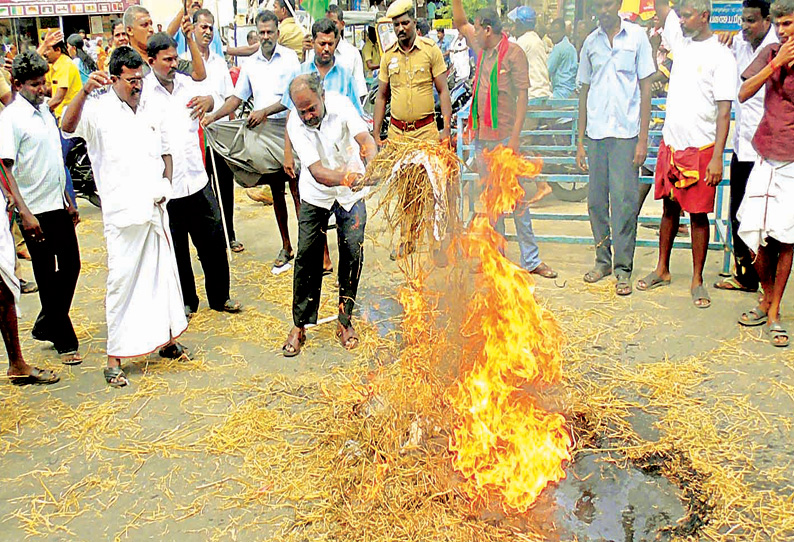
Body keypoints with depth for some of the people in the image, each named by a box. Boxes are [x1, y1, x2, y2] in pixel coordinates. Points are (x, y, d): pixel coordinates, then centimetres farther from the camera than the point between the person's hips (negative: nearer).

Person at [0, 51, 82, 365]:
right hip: (35, 210, -7)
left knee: (70, 267, 12)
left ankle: (45, 327, 30)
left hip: (58, 205, 7)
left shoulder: (45, 110, 11)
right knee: (47, 277, 2)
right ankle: (65, 342, 13)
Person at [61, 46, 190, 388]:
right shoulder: (99, 111, -5)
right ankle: (115, 356, 7)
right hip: (122, 212, -6)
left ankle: (166, 337, 30)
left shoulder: (151, 111, 13)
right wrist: (84, 92, -39)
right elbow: (69, 127, -24)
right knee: (122, 280, -3)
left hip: (156, 207, 6)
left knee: (163, 273, 14)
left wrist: (165, 184, 5)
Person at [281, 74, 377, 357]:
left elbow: (365, 138, -32)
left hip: (351, 194, 1)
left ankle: (345, 321, 13)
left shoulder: (340, 105, -20)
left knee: (352, 254, -3)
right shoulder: (295, 124, -22)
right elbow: (316, 170, -31)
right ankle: (299, 326, 9)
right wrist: (345, 179, -51)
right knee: (307, 256, -4)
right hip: (316, 195, 0)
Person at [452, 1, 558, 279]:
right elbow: (460, 23, 27)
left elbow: (522, 95, -10)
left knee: (517, 198, -4)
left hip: (504, 136, -7)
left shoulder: (514, 52, -7)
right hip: (482, 136, 7)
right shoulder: (482, 48, 12)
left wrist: (515, 136, -16)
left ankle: (531, 259, 3)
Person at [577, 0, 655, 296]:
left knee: (624, 202, -4)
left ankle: (623, 269, 5)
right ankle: (602, 260, 21)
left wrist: (643, 138, -5)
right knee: (596, 201, 7)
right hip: (596, 133, 3)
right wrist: (580, 141, 11)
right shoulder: (591, 42, 12)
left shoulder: (637, 36, 3)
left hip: (626, 133, -3)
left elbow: (645, 89, 1)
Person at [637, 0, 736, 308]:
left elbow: (724, 112, -13)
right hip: (670, 143, 6)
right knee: (670, 208, 14)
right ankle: (662, 270, 26)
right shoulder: (682, 43, 9)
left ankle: (697, 281, 11)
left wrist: (717, 157, -18)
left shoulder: (720, 55, -9)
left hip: (700, 148, -6)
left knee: (698, 214, 2)